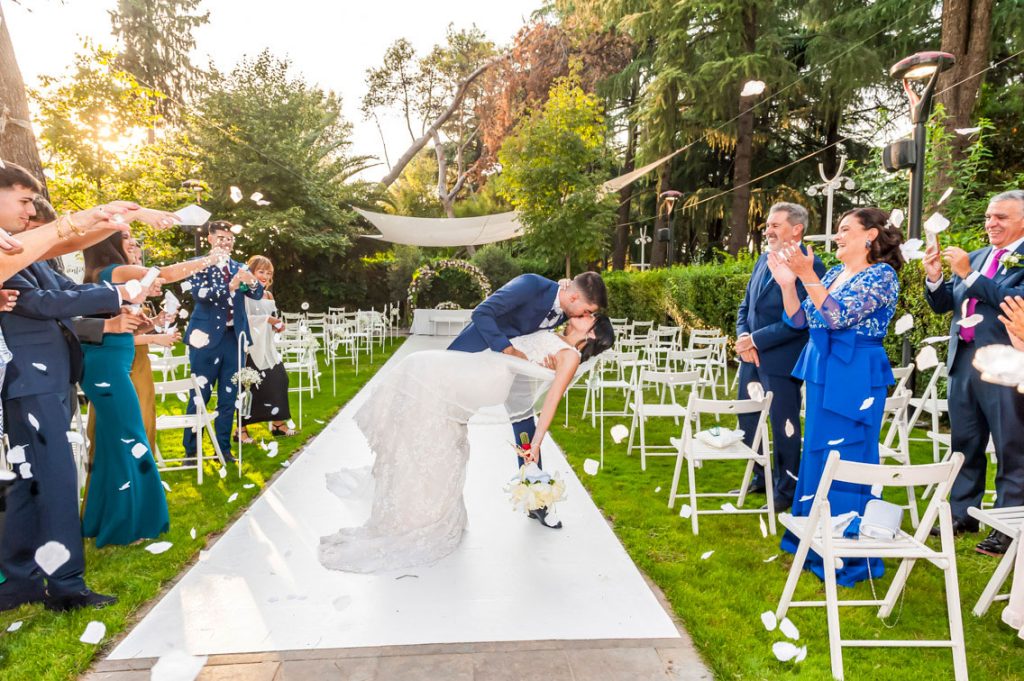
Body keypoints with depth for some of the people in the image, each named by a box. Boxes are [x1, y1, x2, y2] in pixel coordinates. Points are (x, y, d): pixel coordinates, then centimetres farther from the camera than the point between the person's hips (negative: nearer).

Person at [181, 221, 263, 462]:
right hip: (207, 336, -4)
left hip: (234, 336, 4)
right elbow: (199, 293, -19)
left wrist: (252, 282, -22)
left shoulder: (239, 268, 10)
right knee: (200, 395, 3)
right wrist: (230, 287, -33)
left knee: (228, 396, 11)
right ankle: (190, 449, 16)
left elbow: (258, 294, -1)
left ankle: (224, 448, 22)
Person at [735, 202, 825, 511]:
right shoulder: (764, 260, 11)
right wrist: (743, 338, -2)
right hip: (752, 357, 8)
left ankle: (786, 490, 22)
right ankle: (760, 477, 35)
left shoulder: (809, 266, -13)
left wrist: (756, 340, -17)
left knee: (783, 426, 5)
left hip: (780, 360, -8)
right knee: (747, 421, 16)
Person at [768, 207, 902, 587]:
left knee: (845, 461, -2)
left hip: (854, 377, -8)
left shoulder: (881, 274, -10)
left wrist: (807, 276, -28)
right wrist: (787, 283, -3)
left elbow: (840, 317, -23)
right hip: (822, 372, 9)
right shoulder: (834, 273, 13)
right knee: (818, 455, 15)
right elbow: (800, 320, 10)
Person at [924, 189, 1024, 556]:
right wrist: (934, 278, -4)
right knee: (964, 443, 16)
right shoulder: (976, 257, 14)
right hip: (962, 363, 7)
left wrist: (969, 274, -22)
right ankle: (962, 513, 29)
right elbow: (943, 304, 14)